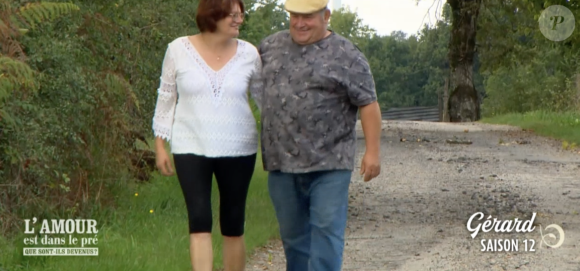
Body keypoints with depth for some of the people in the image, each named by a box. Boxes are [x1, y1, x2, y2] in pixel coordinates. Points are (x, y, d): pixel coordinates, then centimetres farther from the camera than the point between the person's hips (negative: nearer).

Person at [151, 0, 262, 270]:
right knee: (199, 220, -12)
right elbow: (166, 97, 5)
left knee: (233, 224, 6)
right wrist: (160, 145, 4)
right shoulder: (179, 50, -3)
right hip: (191, 148, -2)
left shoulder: (248, 53, 0)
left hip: (237, 150, 2)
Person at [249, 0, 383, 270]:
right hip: (281, 160, 5)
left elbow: (368, 104, -7)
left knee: (326, 228, -7)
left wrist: (372, 151, -13)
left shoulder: (346, 56, -5)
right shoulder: (271, 45, 10)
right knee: (292, 231, 13)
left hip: (329, 163, -5)